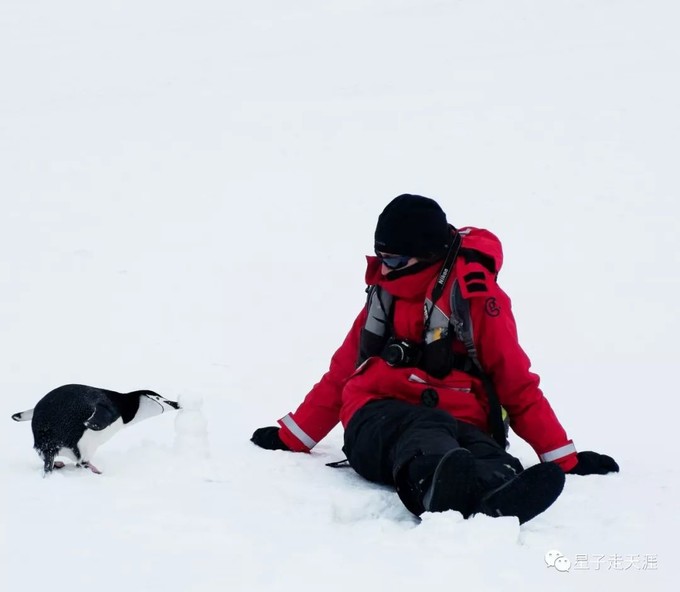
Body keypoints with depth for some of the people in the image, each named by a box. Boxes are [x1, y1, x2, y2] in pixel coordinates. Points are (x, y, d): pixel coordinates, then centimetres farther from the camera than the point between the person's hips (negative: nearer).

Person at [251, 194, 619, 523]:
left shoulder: (475, 296, 5)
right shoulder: (385, 294, 19)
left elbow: (517, 385, 3)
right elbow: (342, 374, 26)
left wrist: (564, 461, -2)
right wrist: (290, 439, 28)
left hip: (458, 424, -1)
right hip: (379, 420, 1)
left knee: (486, 455, -38)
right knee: (424, 432, -38)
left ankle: (496, 500, -76)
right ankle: (444, 486, -75)